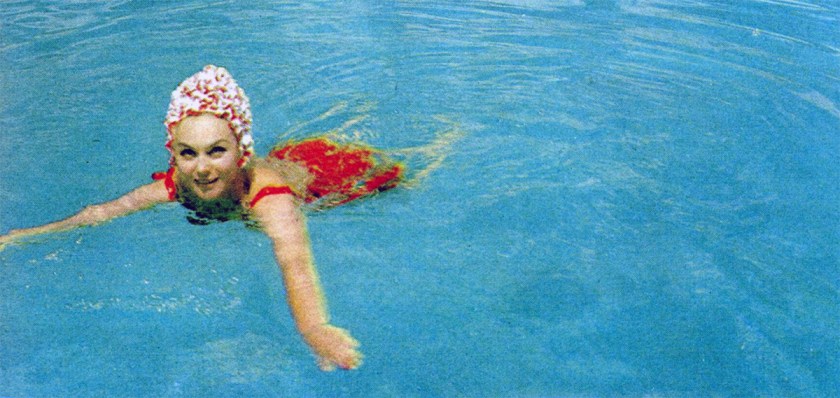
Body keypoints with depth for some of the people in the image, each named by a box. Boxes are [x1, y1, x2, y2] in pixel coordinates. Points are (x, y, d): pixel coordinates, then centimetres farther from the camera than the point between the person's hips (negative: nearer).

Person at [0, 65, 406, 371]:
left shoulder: (269, 196, -49)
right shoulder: (178, 184, -32)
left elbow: (294, 260, -67)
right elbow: (103, 212, -23)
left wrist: (314, 329, -85)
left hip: (337, 174, -4)